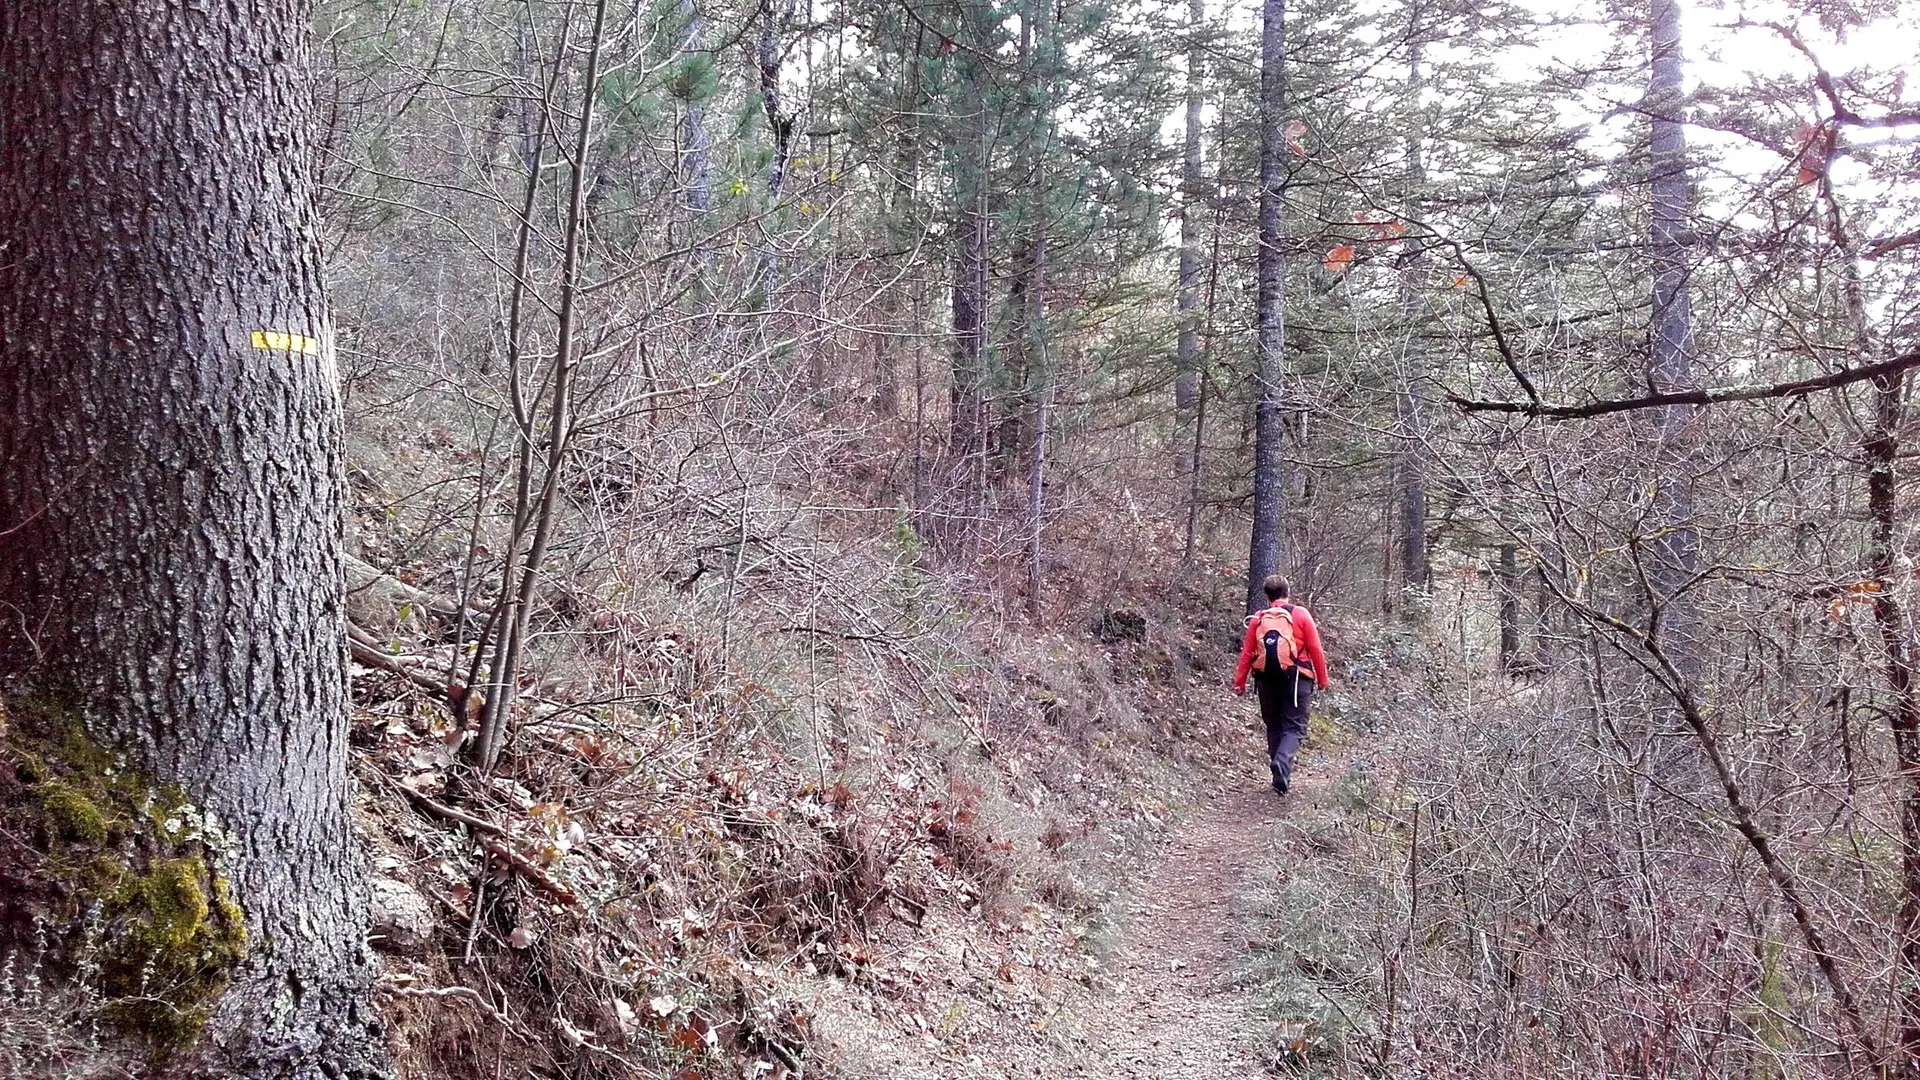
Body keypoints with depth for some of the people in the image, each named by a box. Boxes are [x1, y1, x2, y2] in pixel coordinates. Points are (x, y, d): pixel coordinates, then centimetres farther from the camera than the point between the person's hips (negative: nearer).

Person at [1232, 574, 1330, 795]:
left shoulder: (1258, 618, 6)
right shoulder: (1300, 614, 1)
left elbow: (1247, 652, 3)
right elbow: (1315, 649, -1)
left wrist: (1240, 682, 7)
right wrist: (1322, 679, 8)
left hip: (1266, 678, 2)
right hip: (1295, 677, -2)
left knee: (1273, 726, 15)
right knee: (1294, 727, -1)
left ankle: (1282, 775, 15)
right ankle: (1283, 763, -28)